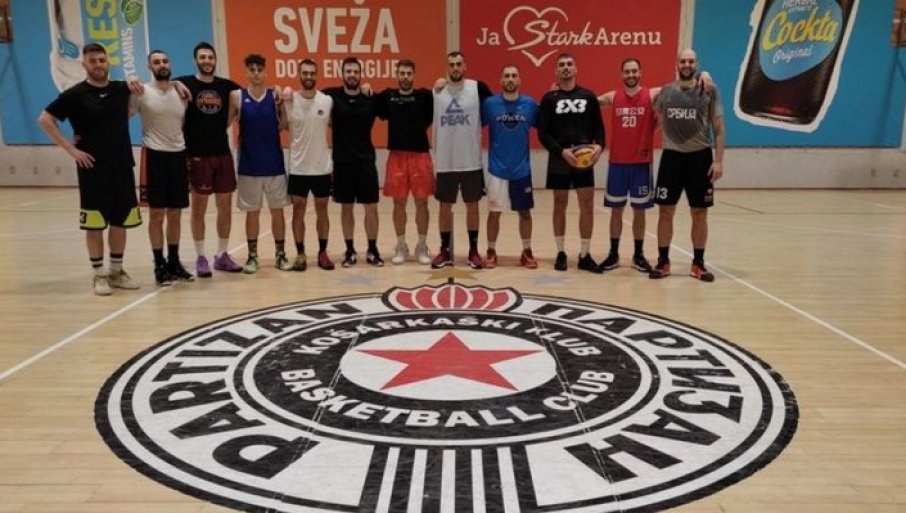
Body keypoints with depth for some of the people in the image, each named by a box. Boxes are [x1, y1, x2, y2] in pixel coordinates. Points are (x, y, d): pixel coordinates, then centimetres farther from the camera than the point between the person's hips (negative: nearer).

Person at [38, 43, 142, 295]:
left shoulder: (122, 89, 6)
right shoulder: (75, 94, -5)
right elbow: (44, 120, -5)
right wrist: (70, 148, -10)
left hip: (123, 165, 4)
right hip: (93, 168, -4)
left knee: (121, 220, 9)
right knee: (95, 223, 1)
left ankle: (116, 271, 22)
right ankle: (98, 274, 12)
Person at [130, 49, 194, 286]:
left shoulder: (182, 92, 7)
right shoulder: (142, 92, -5)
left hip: (179, 155, 4)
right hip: (155, 156, -4)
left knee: (175, 214, 9)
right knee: (156, 214, 1)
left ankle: (174, 262, 20)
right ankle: (160, 265, 9)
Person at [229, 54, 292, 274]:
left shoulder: (276, 96, 0)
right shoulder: (237, 96, -2)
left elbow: (284, 126, 0)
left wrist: (285, 104, -10)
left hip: (274, 164, 1)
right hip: (249, 165, -1)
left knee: (277, 210, 8)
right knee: (252, 212, 8)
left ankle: (280, 254, 19)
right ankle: (252, 255, 18)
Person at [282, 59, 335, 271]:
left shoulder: (328, 101, -1)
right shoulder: (290, 100, -4)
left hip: (322, 167, 1)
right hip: (298, 167, -1)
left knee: (321, 210, 9)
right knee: (298, 210, 6)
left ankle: (323, 253, 19)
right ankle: (300, 254, 16)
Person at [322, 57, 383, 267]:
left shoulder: (370, 99, -1)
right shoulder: (332, 95, -3)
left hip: (365, 160, 0)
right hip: (342, 160, 0)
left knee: (371, 207, 3)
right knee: (346, 207, 8)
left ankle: (372, 250, 14)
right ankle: (350, 250, 18)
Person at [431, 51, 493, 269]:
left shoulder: (478, 87, -3)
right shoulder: (436, 91, 0)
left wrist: (477, 127, 4)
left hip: (471, 161, -1)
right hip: (445, 161, 1)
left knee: (472, 205, 7)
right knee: (445, 206, 8)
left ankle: (473, 251, 18)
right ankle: (445, 251, 19)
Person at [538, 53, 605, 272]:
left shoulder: (588, 96, 6)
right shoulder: (549, 99, 1)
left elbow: (598, 127, 6)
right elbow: (543, 133, -4)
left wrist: (599, 146, -14)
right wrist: (561, 151, -18)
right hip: (558, 160, -1)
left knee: (587, 206, 0)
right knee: (560, 206, 7)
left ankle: (585, 255, 10)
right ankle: (561, 253, 18)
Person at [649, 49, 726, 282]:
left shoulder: (710, 91, 0)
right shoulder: (666, 91, 5)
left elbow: (718, 128, 0)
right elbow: (657, 119, 18)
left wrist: (718, 160, -7)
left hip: (700, 157, -1)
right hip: (672, 156, 1)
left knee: (699, 214, 5)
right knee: (665, 211, 2)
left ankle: (698, 263, 17)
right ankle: (663, 262, 14)